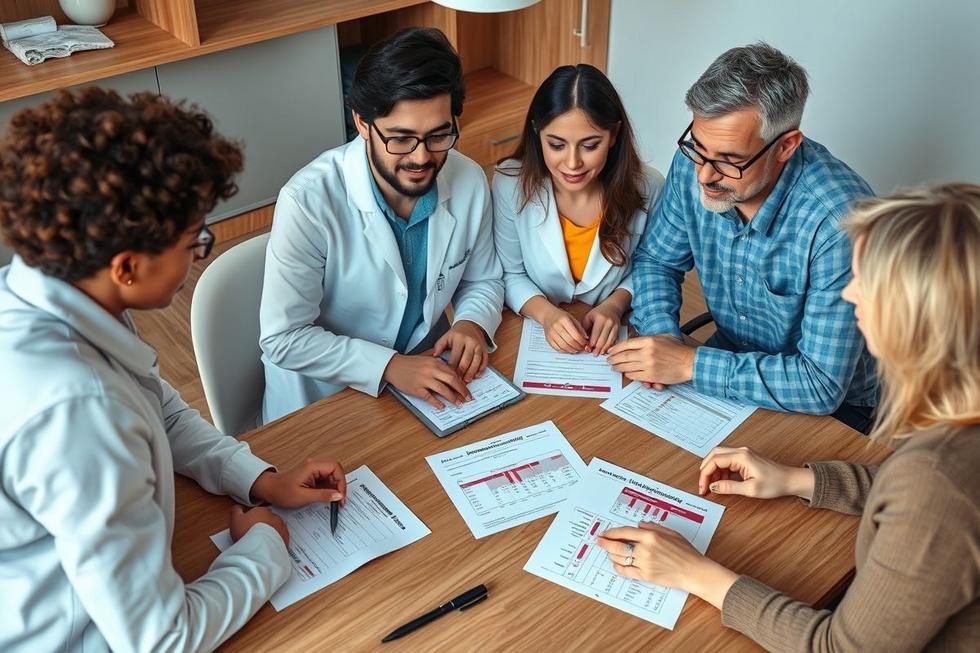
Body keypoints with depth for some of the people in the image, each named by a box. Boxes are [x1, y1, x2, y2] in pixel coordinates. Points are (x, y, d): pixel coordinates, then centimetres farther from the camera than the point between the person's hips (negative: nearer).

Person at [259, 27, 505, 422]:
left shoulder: (469, 182, -9)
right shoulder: (308, 202, -23)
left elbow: (483, 281, 8)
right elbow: (284, 339, -18)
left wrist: (472, 323, -13)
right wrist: (390, 366, -27)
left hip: (427, 374, 4)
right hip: (322, 403, -4)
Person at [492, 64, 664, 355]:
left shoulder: (647, 188, -12)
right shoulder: (510, 183, -13)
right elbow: (510, 274, -2)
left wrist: (615, 304, -13)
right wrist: (545, 313, -19)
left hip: (611, 342, 1)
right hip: (535, 334, 0)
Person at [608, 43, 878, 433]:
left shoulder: (839, 222, -33)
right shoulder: (694, 164, -14)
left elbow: (822, 385, -31)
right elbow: (656, 260, 3)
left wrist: (689, 364, -30)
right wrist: (661, 333, -17)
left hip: (831, 406, -6)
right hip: (730, 357, 6)